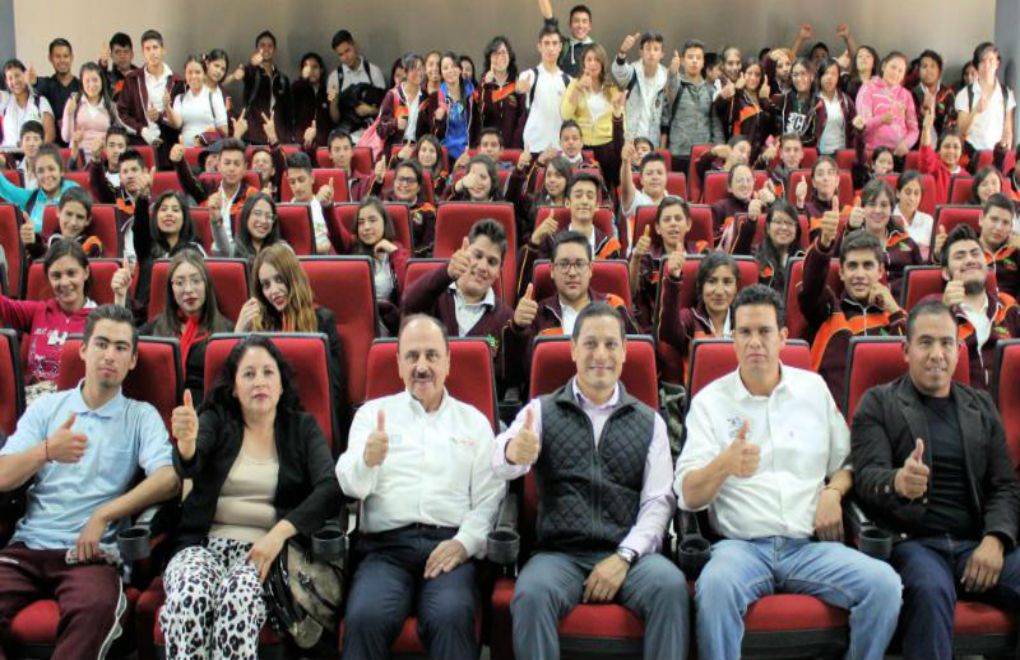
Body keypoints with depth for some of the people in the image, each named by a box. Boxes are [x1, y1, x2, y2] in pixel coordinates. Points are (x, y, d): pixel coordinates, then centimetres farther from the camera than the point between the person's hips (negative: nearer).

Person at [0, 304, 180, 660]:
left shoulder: (142, 416, 9)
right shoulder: (45, 407, 15)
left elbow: (169, 479, -7)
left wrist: (103, 515, -16)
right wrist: (45, 451, -16)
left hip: (89, 552, -2)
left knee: (98, 607, -35)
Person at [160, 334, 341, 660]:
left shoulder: (303, 428, 15)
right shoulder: (216, 421, 15)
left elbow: (330, 489, -2)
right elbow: (188, 467, -7)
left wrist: (280, 532, -17)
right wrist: (185, 443, -32)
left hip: (265, 550, -1)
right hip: (203, 544, 1)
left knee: (238, 596, -35)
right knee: (189, 597, -34)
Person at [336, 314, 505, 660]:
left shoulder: (474, 421, 18)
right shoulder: (373, 412, 17)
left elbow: (490, 497, 10)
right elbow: (350, 486, 4)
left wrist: (465, 542, -9)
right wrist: (367, 460, -19)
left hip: (449, 546, 0)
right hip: (386, 545, 0)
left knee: (451, 617, -32)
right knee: (365, 618, -31)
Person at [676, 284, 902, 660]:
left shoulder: (813, 388, 13)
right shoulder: (710, 401, 4)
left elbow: (846, 462, 21)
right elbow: (688, 496, -5)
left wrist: (834, 491, -2)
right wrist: (724, 465, -26)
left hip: (810, 545, 3)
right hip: (742, 545, -3)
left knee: (884, 583, -23)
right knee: (715, 586, -35)